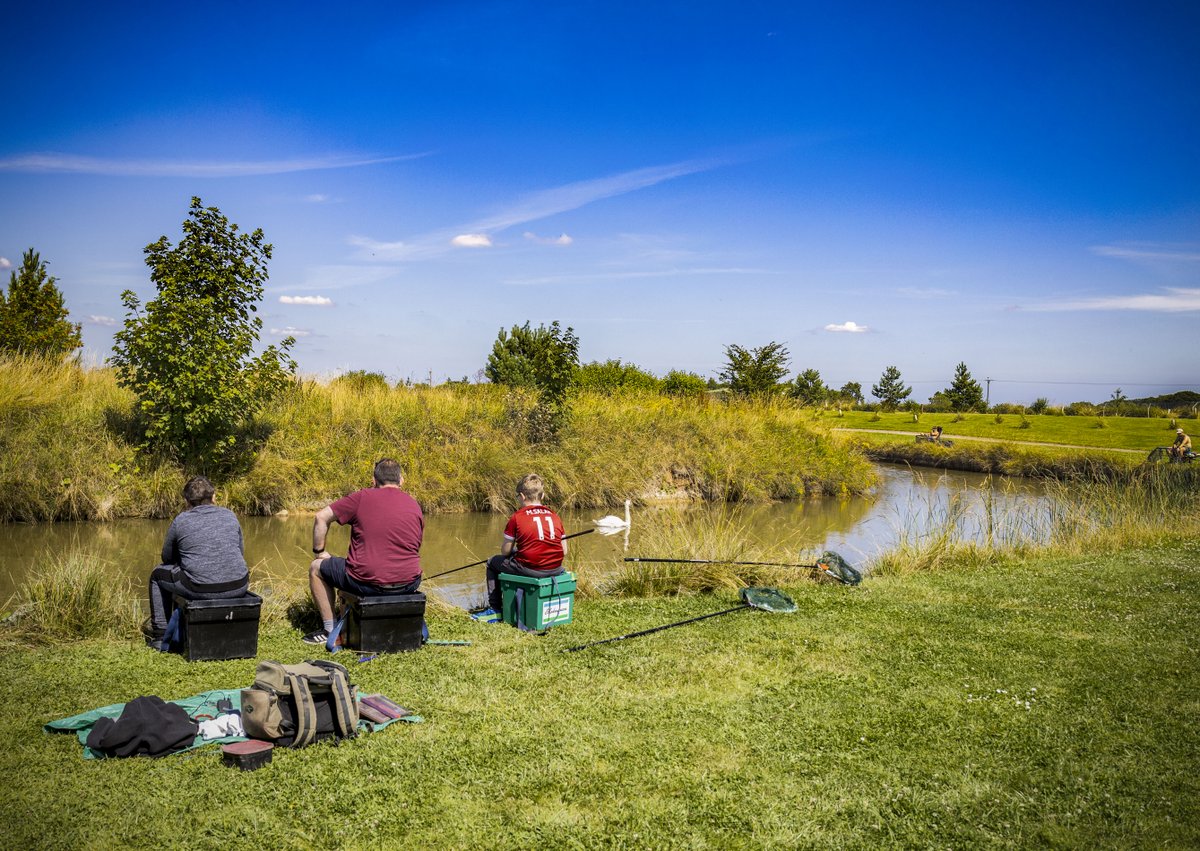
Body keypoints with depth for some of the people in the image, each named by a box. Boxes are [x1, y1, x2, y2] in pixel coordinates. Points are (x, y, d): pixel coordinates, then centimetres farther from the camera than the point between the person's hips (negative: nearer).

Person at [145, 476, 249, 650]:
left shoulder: (180, 521, 3)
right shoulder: (230, 516, 11)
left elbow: (167, 558, 16)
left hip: (202, 590, -3)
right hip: (239, 587, 3)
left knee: (158, 574, 24)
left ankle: (160, 636, 28)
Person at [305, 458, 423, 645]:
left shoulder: (363, 497, -2)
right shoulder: (414, 505, 9)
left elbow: (321, 517, 1)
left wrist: (319, 551, 15)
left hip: (368, 582, -4)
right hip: (409, 584, 4)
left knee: (316, 568, 20)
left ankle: (330, 630, 22)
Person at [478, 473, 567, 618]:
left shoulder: (517, 517, -3)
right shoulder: (555, 516, 8)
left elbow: (505, 551, 0)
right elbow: (564, 551, 9)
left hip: (529, 569, -5)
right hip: (555, 570, 5)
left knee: (492, 562, 21)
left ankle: (494, 609, 23)